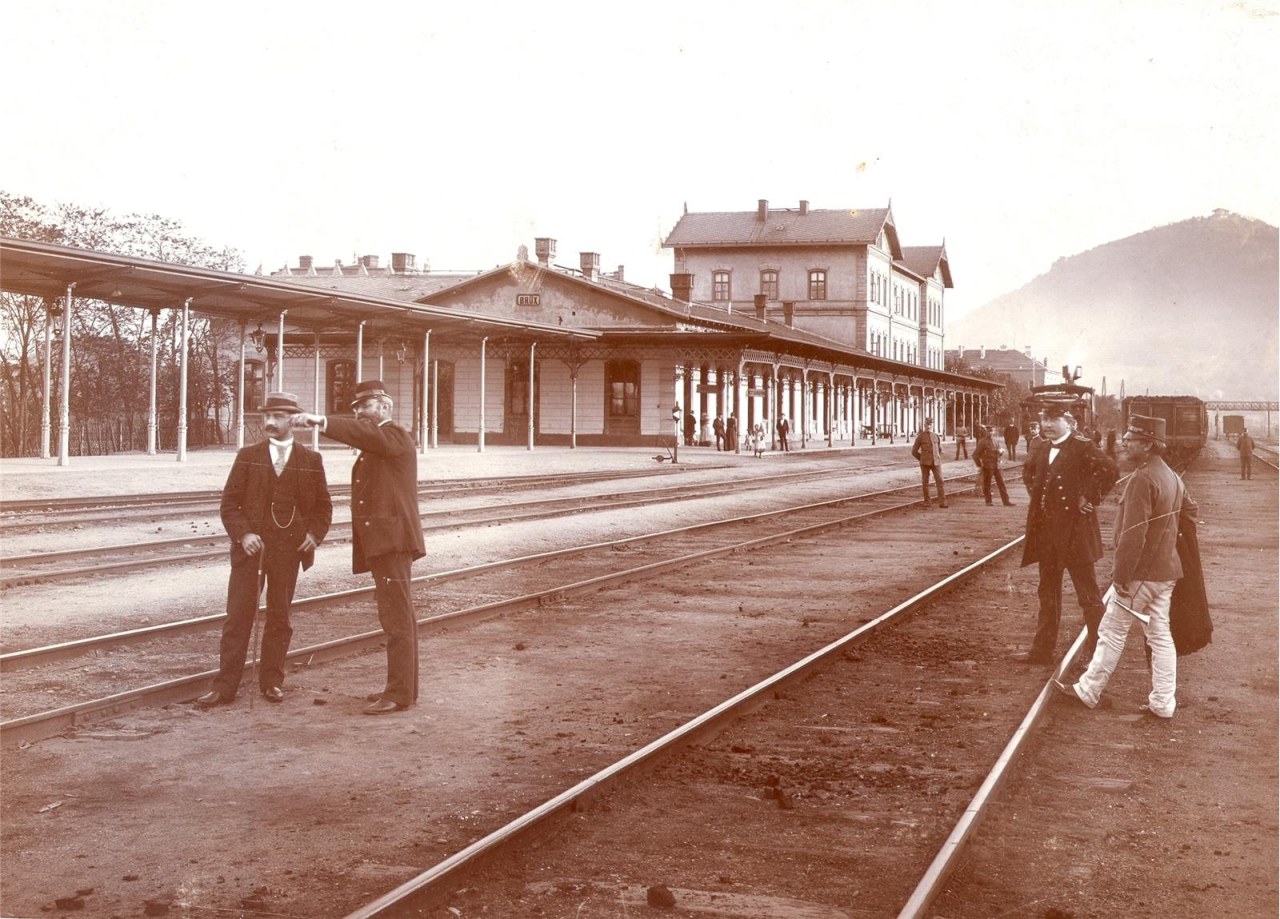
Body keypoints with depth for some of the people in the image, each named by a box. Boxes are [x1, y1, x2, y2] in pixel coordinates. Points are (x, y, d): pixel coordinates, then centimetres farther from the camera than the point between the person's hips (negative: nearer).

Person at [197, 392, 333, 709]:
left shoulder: (311, 461, 6)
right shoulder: (248, 457, 6)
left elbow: (323, 506, 12)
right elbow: (229, 502, 4)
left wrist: (315, 534, -4)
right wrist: (243, 534, -11)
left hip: (289, 549, 0)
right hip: (251, 547, 0)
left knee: (279, 617, 8)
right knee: (238, 615, -2)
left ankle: (272, 682, 18)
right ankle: (224, 686, 1)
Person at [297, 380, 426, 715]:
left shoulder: (395, 436, -7)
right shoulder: (372, 446, 23)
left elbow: (367, 434, -27)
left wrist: (323, 421, -38)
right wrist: (359, 532, 11)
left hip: (393, 539, -10)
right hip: (381, 541, 10)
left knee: (396, 616, -10)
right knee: (397, 616, 15)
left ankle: (399, 694, -9)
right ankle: (401, 686, 22)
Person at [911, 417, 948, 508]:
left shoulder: (936, 437, 11)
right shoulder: (920, 436, 1)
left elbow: (940, 449, 27)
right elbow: (914, 451, 3)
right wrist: (922, 459, 5)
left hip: (936, 462, 2)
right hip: (925, 463, -2)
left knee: (939, 480, -6)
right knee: (925, 482, 2)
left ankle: (942, 502, -7)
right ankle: (927, 502, 11)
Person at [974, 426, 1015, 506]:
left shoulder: (994, 439, 10)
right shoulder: (982, 442, -10)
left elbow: (998, 449, 26)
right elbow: (975, 455, -10)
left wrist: (1000, 451, 2)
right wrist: (979, 465, -8)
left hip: (996, 465, 6)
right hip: (987, 466, -6)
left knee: (1001, 483, 4)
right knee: (987, 484, 4)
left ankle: (1006, 501, 6)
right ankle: (988, 501, 16)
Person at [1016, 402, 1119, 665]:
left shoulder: (1082, 446, -12)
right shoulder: (1042, 449, 10)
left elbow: (1110, 470, -25)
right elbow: (1028, 470, 30)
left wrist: (1090, 498, -19)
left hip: (1074, 531, -7)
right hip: (1045, 531, 7)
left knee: (1088, 594, 1)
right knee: (1048, 593, 15)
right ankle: (1043, 649, 23)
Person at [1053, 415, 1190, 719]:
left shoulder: (1142, 479, -19)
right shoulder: (1173, 478, 10)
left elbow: (1133, 533, -23)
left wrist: (1121, 574, -19)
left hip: (1140, 571, -8)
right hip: (1166, 570, 8)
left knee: (1112, 632, 4)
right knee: (1160, 635, 10)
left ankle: (1088, 690, 14)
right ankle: (1163, 703, 13)